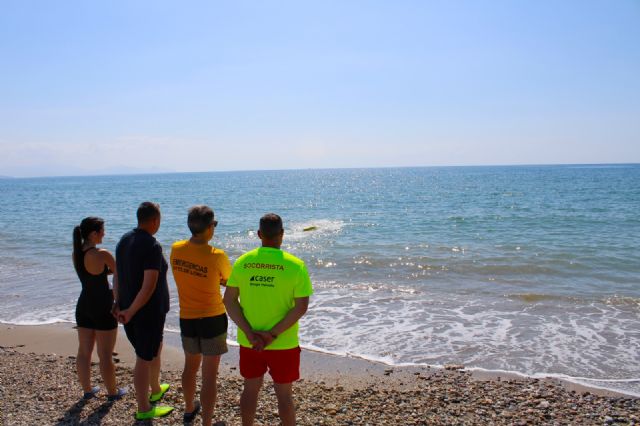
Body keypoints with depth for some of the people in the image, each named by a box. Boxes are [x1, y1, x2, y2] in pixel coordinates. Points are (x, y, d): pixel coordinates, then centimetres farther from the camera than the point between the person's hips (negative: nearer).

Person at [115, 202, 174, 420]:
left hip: (129, 308, 8)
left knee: (155, 348, 25)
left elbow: (118, 278, 10)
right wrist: (131, 312, -18)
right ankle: (143, 409, 16)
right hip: (148, 311, -8)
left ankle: (156, 389, 43)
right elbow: (149, 285, -26)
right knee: (144, 358, 3)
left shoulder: (124, 240, 4)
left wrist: (121, 305, 15)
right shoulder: (152, 246, -21)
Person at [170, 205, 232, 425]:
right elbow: (229, 282, -4)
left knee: (190, 366, 26)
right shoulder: (217, 256, -21)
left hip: (187, 319, 5)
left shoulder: (176, 249, -7)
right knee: (210, 375, 5)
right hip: (213, 319, -5)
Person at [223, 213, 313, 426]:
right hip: (283, 344, -3)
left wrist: (250, 333, -10)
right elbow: (301, 306, -16)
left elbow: (229, 300, -5)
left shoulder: (242, 262, -4)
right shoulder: (295, 265, -13)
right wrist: (273, 334, -15)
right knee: (284, 394, 14)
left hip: (249, 342, 3)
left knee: (250, 388, 21)